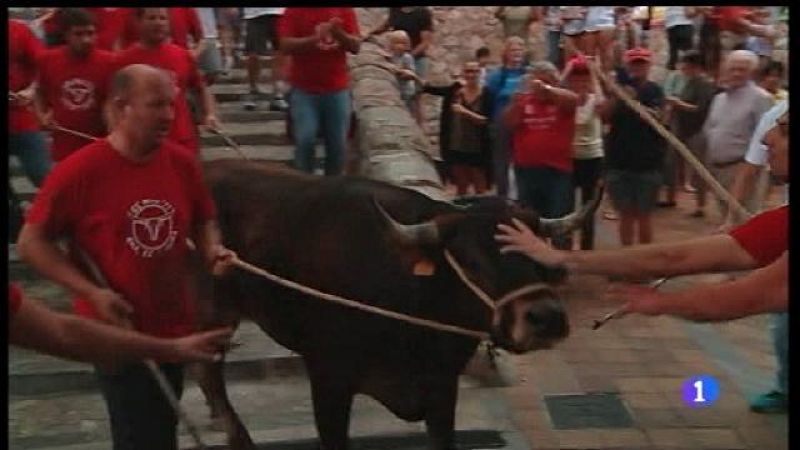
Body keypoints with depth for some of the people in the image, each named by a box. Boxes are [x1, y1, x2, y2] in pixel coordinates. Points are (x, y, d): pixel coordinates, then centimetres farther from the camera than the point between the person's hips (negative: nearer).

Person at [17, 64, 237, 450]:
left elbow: (203, 221, 12)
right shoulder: (79, 171, -18)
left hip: (175, 328, 5)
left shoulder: (183, 163, -4)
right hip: (116, 332, -5)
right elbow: (31, 242, -11)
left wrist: (213, 252, -10)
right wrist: (91, 292, -19)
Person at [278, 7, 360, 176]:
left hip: (338, 88, 2)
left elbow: (356, 46, 0)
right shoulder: (294, 11, -3)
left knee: (337, 143, 5)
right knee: (305, 140, -9)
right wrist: (315, 38, -25)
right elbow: (285, 45, -12)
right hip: (304, 89, -2)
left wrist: (339, 33, -19)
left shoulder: (345, 10, 4)